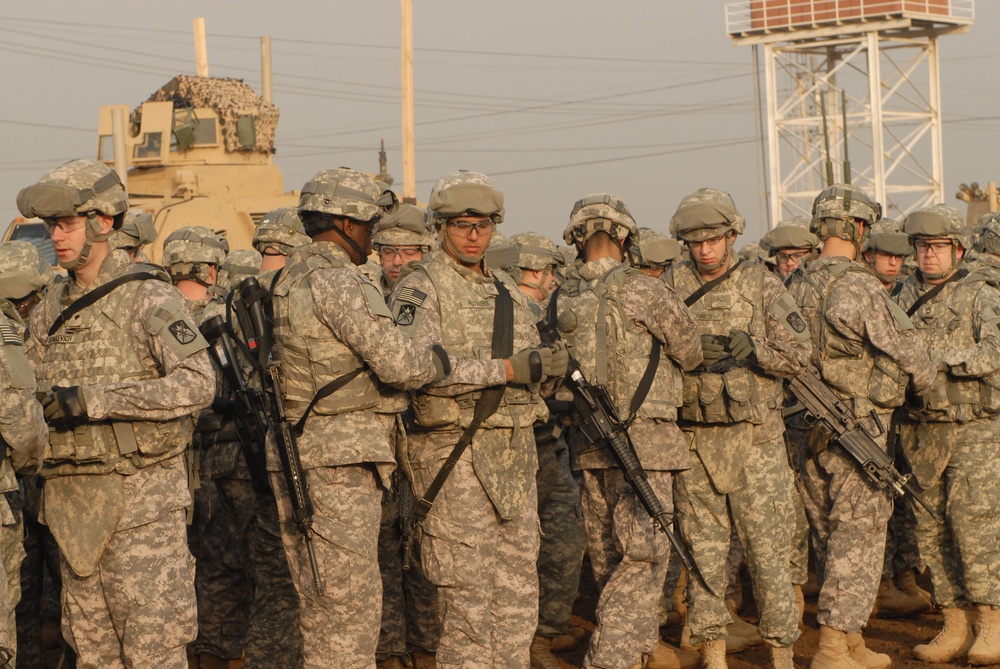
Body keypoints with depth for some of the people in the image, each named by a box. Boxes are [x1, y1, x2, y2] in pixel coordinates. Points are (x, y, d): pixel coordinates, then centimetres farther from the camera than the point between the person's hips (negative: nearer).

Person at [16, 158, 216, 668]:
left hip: (139, 496, -7)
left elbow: (198, 384, -22)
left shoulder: (148, 298, -9)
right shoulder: (50, 308, 12)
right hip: (71, 497, 7)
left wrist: (96, 398, -25)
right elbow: (35, 395, 21)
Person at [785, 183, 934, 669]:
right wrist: (925, 380, 12)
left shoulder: (796, 289, 6)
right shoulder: (860, 288, -16)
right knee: (858, 540, -2)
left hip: (808, 429, 7)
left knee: (830, 539, 13)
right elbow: (905, 350, -9)